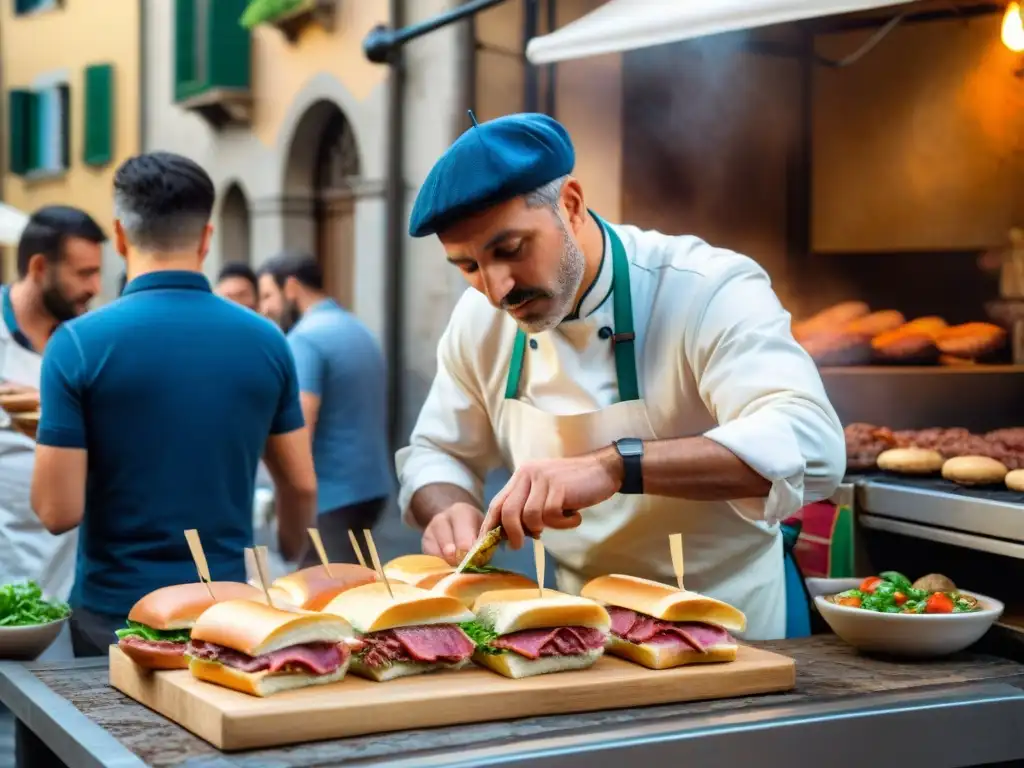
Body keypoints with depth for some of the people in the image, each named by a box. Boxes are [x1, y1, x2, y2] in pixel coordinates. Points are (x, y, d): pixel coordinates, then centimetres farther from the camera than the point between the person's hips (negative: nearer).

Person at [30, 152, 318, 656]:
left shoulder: (79, 344, -11)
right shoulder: (266, 341, -2)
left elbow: (59, 510, -13)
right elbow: (301, 486, 5)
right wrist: (292, 559, 24)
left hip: (116, 615, -2)